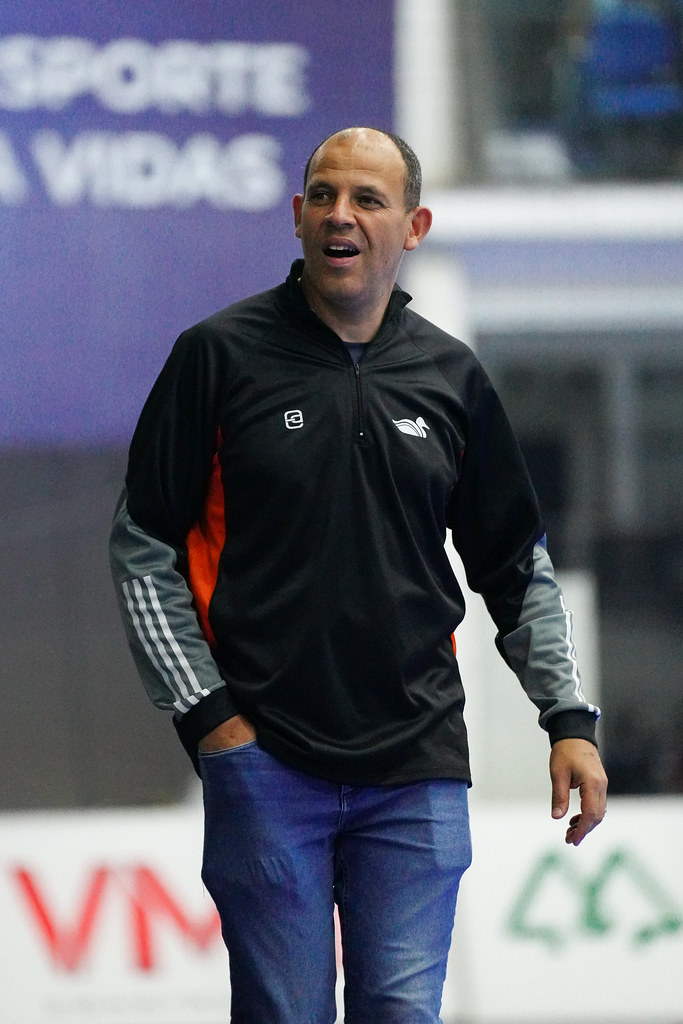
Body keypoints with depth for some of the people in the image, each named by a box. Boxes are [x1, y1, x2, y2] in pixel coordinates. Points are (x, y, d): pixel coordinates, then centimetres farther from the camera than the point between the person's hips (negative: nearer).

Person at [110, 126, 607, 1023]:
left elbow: (518, 568, 17)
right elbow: (143, 548, 2)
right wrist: (203, 712, -5)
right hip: (263, 762, -2)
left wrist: (570, 718, 8)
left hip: (417, 767, 2)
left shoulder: (452, 376, 9)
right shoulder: (221, 356, 0)